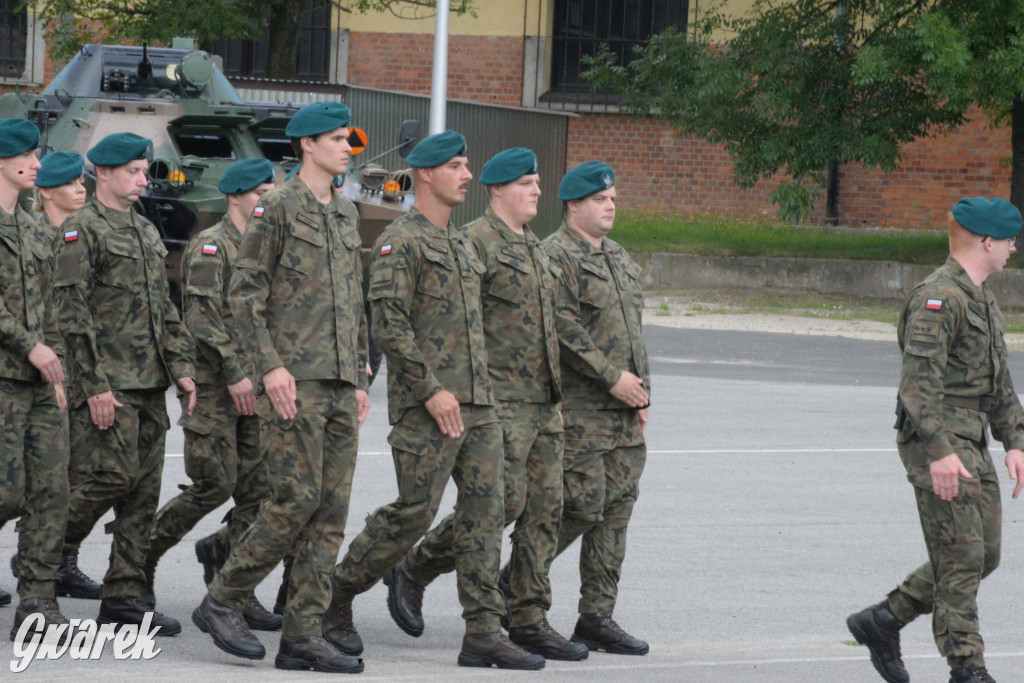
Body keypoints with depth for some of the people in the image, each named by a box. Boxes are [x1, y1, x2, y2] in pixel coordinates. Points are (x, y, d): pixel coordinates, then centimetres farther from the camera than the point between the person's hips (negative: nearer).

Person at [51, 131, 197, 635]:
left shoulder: (147, 233, 18)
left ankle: (123, 595, 6)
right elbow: (73, 315, -14)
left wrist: (181, 367, 12)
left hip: (149, 383, 8)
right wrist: (94, 386, -18)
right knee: (113, 475, -14)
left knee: (145, 488, 4)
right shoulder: (80, 231, -8)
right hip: (107, 381, -8)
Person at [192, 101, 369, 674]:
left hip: (341, 385, 7)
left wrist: (360, 379, 18)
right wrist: (270, 365, -16)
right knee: (299, 498, -13)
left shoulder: (347, 214, 18)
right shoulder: (278, 209, -4)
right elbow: (246, 293, -8)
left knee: (332, 507, 2)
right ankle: (223, 602, 1)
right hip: (295, 381, -7)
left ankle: (304, 635, 3)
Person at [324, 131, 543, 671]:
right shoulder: (400, 242, -9)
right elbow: (389, 324, -17)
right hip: (426, 407, -8)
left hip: (476, 404, 8)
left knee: (484, 511, 0)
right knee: (413, 513, -8)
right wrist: (432, 390, -20)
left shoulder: (461, 244, 19)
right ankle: (336, 597, 10)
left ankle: (483, 634, -1)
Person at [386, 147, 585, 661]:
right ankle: (413, 571, 5)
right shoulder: (475, 242, -9)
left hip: (542, 403, 9)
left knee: (545, 508, 3)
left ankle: (530, 622, 6)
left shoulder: (533, 248, 19)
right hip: (500, 402, -9)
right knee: (505, 500, -13)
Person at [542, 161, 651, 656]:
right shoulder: (555, 257, -9)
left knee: (617, 508, 5)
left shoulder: (619, 259, 19)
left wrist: (641, 390, 16)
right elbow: (563, 328, -17)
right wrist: (613, 378, -17)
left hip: (624, 412, 8)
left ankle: (597, 617, 8)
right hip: (578, 409, -8)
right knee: (583, 506, -11)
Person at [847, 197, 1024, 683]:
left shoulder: (983, 300, 18)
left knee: (984, 555, 10)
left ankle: (882, 622, 20)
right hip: (937, 444, -10)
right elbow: (920, 379, -23)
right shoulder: (938, 298, -15)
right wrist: (940, 453, -28)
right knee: (962, 557, -9)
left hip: (971, 444, 10)